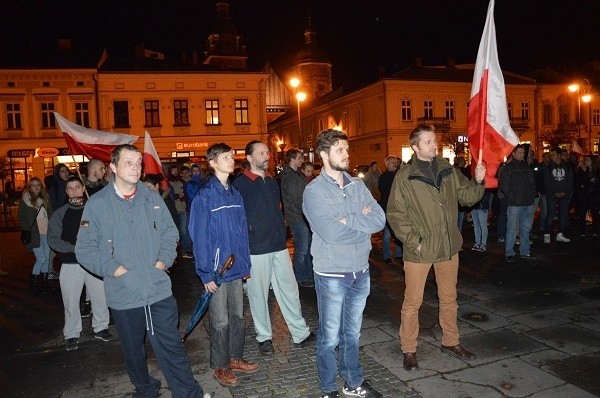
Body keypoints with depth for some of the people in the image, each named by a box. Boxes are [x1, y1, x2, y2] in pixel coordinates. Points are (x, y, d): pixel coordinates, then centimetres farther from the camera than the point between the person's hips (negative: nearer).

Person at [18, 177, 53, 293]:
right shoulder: (25, 200, 0)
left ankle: (44, 280, 19)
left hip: (46, 233, 5)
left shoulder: (44, 198, 13)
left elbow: (50, 214, 16)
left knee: (47, 257, 5)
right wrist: (28, 230, -11)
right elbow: (21, 217, -1)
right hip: (35, 234, -5)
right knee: (41, 258, -8)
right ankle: (33, 281, 9)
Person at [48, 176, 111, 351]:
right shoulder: (60, 213, 4)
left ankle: (100, 327, 27)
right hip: (70, 264, 0)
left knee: (100, 297, 7)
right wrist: (74, 248, -15)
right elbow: (52, 239, -2)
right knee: (71, 301, 6)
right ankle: (72, 334, 24)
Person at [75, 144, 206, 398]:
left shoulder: (152, 198, 4)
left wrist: (163, 261, -4)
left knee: (171, 346, 6)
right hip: (123, 294, 0)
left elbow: (170, 233, 11)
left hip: (159, 290, 1)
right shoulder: (97, 204, -4)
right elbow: (84, 249, -3)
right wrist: (114, 269, -13)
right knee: (133, 350, 17)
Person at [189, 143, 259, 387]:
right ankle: (220, 366, 27)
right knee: (220, 321, 8)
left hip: (236, 268, 6)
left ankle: (235, 358, 34)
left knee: (237, 317, 17)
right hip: (217, 270, -6)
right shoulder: (204, 197, -13)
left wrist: (246, 263, 8)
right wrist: (206, 274, -14)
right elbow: (199, 237, -14)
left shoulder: (235, 194, 6)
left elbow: (242, 231, 9)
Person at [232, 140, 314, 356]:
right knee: (259, 294, 7)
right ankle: (264, 337, 24)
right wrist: (247, 238, -12)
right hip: (256, 248, -6)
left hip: (279, 245, 6)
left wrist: (282, 233, 16)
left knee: (289, 289, 11)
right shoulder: (240, 184, -8)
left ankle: (301, 332, 23)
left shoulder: (272, 181, 12)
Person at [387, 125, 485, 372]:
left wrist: (478, 181, -11)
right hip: (419, 249, -5)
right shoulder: (405, 176, -9)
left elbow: (467, 197, 8)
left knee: (449, 298, 19)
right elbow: (395, 215, -9)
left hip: (449, 247, 5)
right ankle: (409, 350, 22)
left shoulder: (447, 170, 5)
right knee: (413, 302, 6)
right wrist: (414, 242, -15)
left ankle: (450, 342, 38)